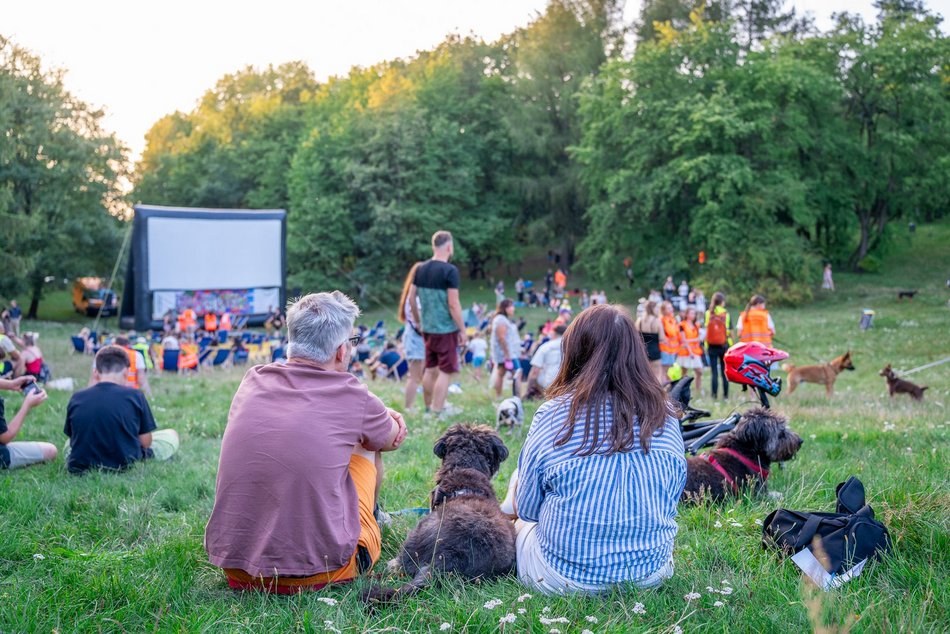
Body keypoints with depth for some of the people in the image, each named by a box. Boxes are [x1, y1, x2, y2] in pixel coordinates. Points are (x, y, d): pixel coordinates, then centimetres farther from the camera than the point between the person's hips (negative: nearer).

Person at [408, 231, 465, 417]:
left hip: (427, 329, 7)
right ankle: (438, 410, 4)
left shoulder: (421, 269, 5)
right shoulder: (449, 270, -16)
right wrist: (462, 330, -10)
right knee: (446, 371, 2)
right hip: (446, 329, -7)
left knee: (430, 369, 17)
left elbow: (411, 298, 10)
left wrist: (418, 321, 22)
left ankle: (429, 407, 27)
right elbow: (453, 304, -18)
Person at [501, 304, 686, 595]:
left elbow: (527, 509, -3)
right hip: (652, 573, 4)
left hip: (565, 578, -4)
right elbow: (671, 501, 8)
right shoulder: (666, 418, -4)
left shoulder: (554, 414, -14)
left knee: (520, 525, 26)